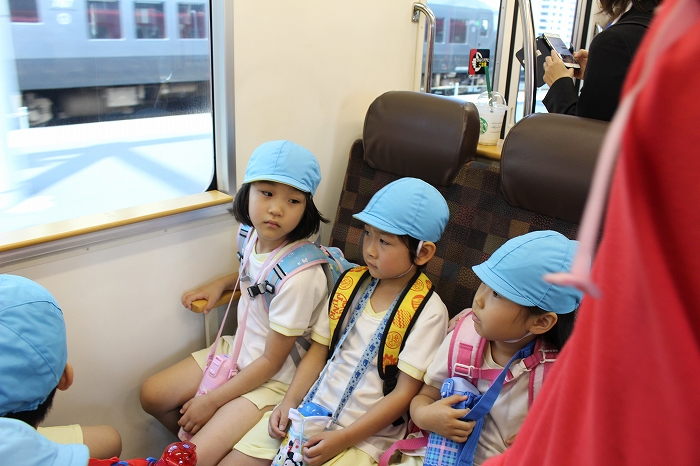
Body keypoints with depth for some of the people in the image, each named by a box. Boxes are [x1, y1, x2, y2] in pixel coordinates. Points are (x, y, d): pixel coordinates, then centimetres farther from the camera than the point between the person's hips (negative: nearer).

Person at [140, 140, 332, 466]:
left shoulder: (300, 276, -32)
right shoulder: (257, 236, -10)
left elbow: (272, 361, -21)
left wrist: (210, 401, -12)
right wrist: (220, 283, 1)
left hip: (272, 378, -7)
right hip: (238, 351, 8)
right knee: (151, 395, 11)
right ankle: (200, 439, 31)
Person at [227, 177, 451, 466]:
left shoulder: (428, 311, -14)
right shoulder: (350, 283, 2)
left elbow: (405, 392, -14)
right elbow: (319, 351, 7)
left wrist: (342, 439, -17)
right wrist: (289, 402, -5)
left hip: (365, 434, -4)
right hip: (312, 409, 5)